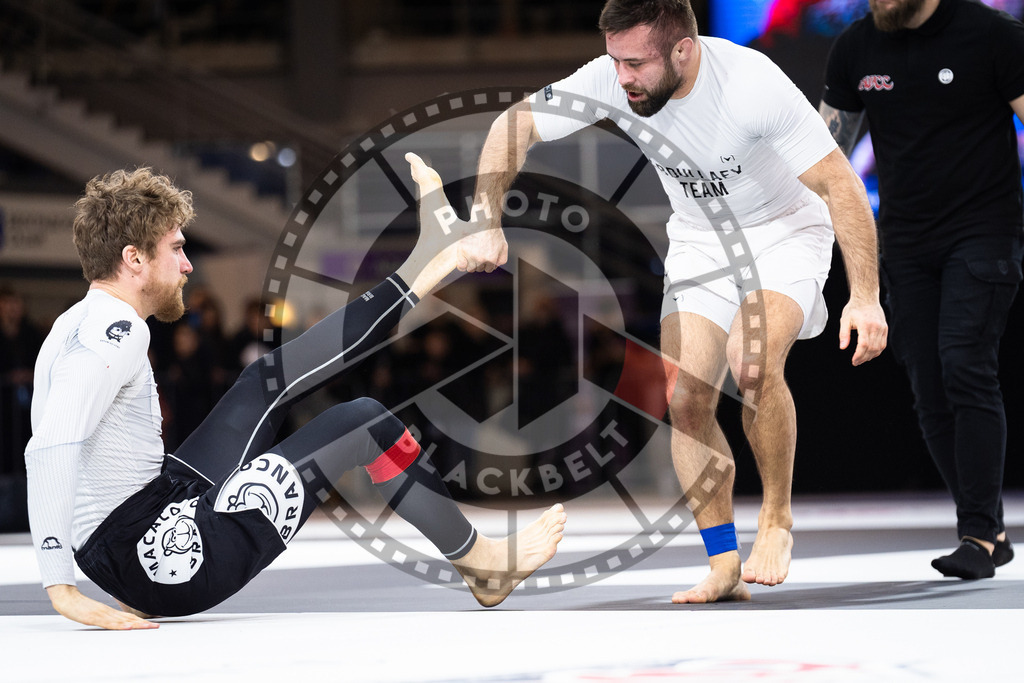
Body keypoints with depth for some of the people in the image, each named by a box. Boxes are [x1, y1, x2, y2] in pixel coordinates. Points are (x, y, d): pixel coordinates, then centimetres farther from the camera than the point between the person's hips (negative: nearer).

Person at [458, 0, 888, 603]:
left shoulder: (754, 84, -32)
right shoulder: (610, 80, -20)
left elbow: (841, 186, -26)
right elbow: (514, 125, -10)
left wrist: (865, 298, -30)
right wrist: (488, 223, -22)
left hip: (783, 231, -5)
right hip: (699, 242, 5)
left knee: (752, 364, -29)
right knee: (686, 399, -10)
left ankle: (777, 520, -7)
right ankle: (725, 569, 1)